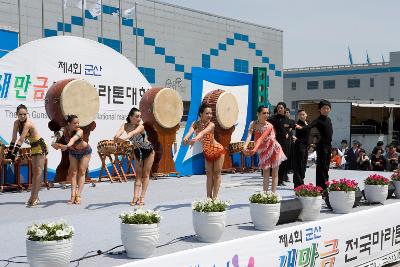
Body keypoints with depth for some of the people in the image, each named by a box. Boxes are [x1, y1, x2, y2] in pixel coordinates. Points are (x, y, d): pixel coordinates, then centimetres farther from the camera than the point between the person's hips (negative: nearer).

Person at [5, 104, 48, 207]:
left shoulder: (28, 124, -26)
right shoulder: (16, 123, -4)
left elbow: (21, 140, -31)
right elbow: (14, 139, 2)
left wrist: (14, 154, -34)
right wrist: (9, 153, 0)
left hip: (41, 147, -8)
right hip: (33, 148, 8)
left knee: (38, 171, -10)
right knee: (34, 172, 9)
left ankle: (34, 197, -12)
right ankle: (34, 197, 12)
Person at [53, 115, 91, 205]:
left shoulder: (79, 131, -37)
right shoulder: (64, 130, -22)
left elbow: (74, 138, -55)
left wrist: (67, 145, -74)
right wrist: (55, 144, -49)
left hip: (85, 151, -3)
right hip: (73, 152, 3)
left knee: (81, 172, -7)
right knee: (73, 172, -2)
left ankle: (78, 196, -8)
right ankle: (73, 196, -6)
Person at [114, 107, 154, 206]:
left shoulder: (141, 126, -28)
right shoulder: (125, 126, -16)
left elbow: (133, 133, -49)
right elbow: (120, 131, -38)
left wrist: (124, 138, -68)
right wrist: (117, 136, -62)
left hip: (148, 151, -4)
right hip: (137, 151, 4)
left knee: (145, 174, 1)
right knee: (138, 175, 3)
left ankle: (142, 197, 3)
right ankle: (136, 196, -2)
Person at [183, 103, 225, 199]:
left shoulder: (211, 125, -25)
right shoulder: (196, 124, -14)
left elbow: (203, 132, -47)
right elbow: (191, 131, -36)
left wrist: (196, 138, -68)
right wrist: (186, 137, -60)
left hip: (218, 151, -4)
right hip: (207, 153, 4)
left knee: (216, 173, 1)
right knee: (209, 174, 8)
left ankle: (215, 197, 4)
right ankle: (208, 197, 11)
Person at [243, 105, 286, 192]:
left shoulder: (269, 126, -17)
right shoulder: (254, 124, -11)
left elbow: (261, 138, -28)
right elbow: (249, 136, -25)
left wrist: (254, 150, -41)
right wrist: (245, 147, -42)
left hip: (274, 150, -1)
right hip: (264, 152, 1)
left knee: (274, 174, 2)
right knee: (265, 174, 3)